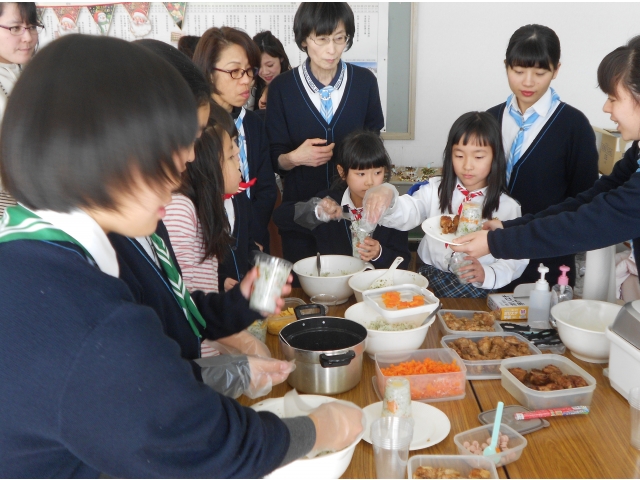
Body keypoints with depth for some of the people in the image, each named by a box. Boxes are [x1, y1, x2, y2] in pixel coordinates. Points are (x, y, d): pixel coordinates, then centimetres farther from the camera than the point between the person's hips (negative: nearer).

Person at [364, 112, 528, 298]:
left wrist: (486, 274, -21)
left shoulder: (507, 207, 2)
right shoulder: (435, 189, 6)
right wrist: (387, 198, -36)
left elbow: (515, 261, 1)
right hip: (431, 276, 2)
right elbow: (405, 216, -12)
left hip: (477, 288, -2)